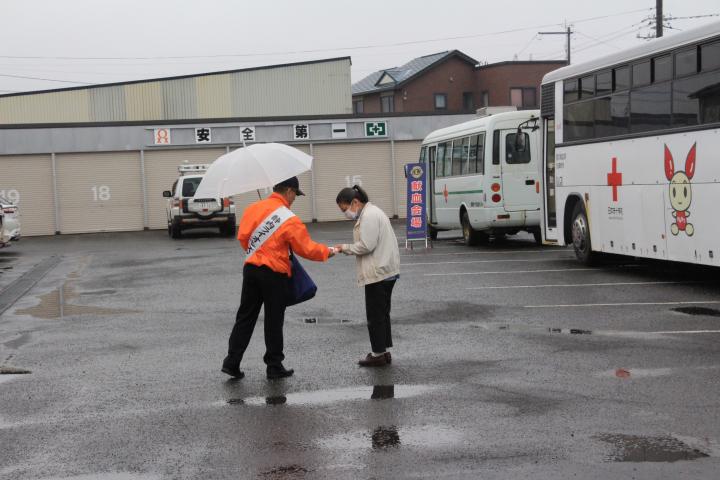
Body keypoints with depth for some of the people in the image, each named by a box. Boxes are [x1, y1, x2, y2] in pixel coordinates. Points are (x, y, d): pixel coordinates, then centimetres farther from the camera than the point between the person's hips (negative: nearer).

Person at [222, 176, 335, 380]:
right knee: (274, 321, 6)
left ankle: (232, 361, 10)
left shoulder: (253, 208, 1)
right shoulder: (290, 219, -13)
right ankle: (274, 367, 15)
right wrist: (327, 251, 7)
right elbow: (306, 249, -9)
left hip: (251, 269, 5)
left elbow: (242, 236, 3)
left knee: (245, 317, 12)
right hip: (274, 275, -5)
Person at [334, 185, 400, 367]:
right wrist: (347, 248, 8)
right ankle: (384, 351, 22)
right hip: (386, 270, 11)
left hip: (378, 273, -11)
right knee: (382, 313, 15)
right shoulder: (372, 212, 16)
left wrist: (345, 248, -10)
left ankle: (379, 354, 4)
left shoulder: (368, 217, -17)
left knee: (375, 315, -2)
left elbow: (366, 246, -22)